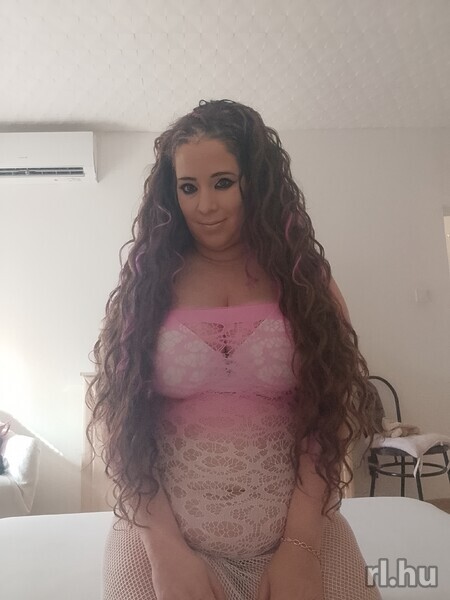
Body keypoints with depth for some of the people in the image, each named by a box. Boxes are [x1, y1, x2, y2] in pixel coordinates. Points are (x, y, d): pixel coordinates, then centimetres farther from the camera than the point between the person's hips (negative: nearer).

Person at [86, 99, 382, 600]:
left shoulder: (304, 279, -2)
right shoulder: (146, 285, -2)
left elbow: (330, 417, -6)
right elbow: (120, 424, -4)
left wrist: (301, 546, -14)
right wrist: (165, 548, -12)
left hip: (300, 534, 1)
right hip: (164, 539, 0)